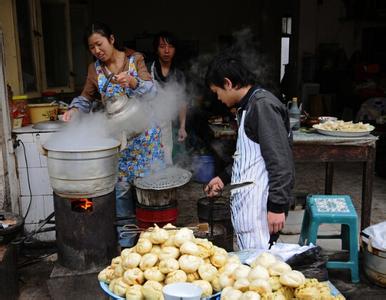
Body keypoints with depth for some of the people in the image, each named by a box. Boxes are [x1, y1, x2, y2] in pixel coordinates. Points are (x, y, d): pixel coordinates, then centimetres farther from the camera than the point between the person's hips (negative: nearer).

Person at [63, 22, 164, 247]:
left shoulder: (135, 59, -2)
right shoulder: (95, 69, 6)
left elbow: (151, 90, -12)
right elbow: (87, 98, 12)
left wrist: (132, 82, -31)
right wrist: (74, 109, -8)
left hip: (144, 132, -2)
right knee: (120, 183, 5)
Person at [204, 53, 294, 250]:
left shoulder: (263, 105, -15)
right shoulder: (247, 106, 16)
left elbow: (281, 161, -20)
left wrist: (277, 206, -21)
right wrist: (224, 177, 25)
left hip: (260, 206, -10)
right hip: (246, 203, 10)